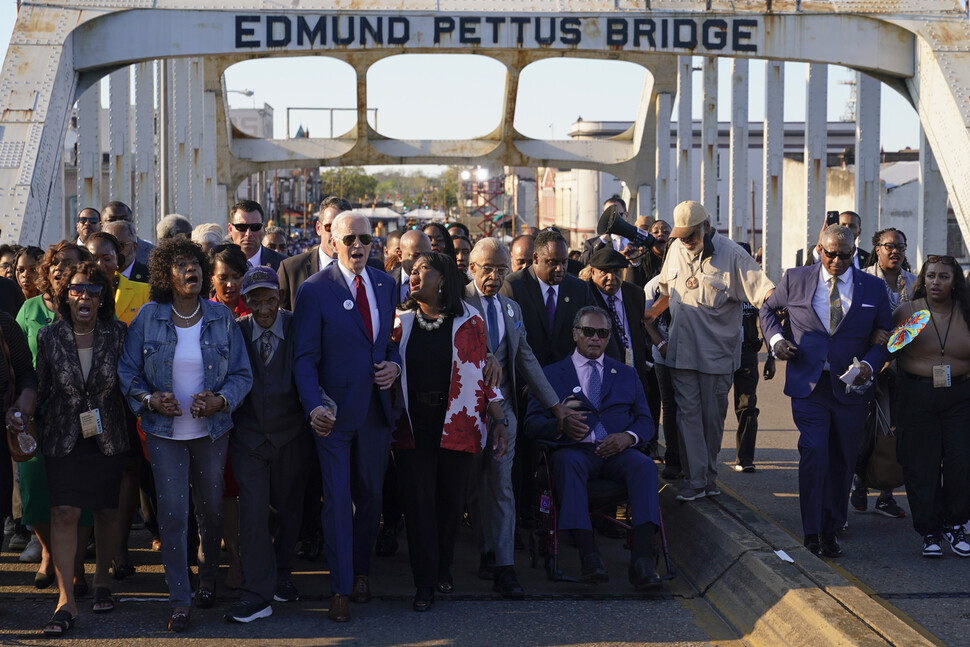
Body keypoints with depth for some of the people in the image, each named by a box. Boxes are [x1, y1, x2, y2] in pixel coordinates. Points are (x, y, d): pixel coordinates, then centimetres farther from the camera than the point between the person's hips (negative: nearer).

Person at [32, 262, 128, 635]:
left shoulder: (116, 334, -3)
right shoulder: (49, 336, -3)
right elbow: (39, 387, 5)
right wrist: (22, 415, -4)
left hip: (109, 437, 1)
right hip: (64, 438, -1)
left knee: (107, 510, 10)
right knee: (64, 513, -9)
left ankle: (101, 581, 31)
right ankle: (66, 601, -8)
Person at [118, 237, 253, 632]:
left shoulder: (221, 317, -1)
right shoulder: (148, 317, -4)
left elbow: (242, 374, 1)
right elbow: (127, 370, 0)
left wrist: (220, 401, -16)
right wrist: (150, 399, -16)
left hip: (212, 429, 1)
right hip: (165, 431, -1)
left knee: (211, 508, 12)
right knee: (172, 513, -5)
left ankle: (207, 578, 36)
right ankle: (179, 600, 3)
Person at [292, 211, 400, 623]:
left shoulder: (384, 284, 7)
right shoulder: (314, 290, -8)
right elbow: (305, 357, -11)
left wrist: (394, 365, -5)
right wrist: (314, 406, -26)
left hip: (376, 408, 5)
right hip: (334, 412, -5)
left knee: (371, 495, 14)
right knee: (337, 499, -1)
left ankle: (361, 570, 31)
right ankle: (341, 589, 6)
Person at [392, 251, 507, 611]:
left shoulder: (469, 322, 1)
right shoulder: (401, 321, 7)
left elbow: (484, 373, 2)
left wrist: (499, 421, -2)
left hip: (457, 424, -1)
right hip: (413, 425, 1)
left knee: (451, 500, 6)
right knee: (418, 502, 0)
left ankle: (443, 568, 28)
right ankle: (425, 583, 7)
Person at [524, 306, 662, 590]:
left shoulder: (627, 374, 26)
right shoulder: (552, 374, 19)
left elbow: (645, 422, 17)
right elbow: (532, 422, 9)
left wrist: (628, 437, -8)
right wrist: (560, 426, -14)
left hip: (616, 450, 2)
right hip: (575, 450, -2)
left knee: (645, 465, -33)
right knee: (567, 463, -38)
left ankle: (642, 561, -43)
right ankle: (589, 556, -47)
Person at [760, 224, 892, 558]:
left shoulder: (873, 287, 4)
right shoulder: (795, 280, 3)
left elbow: (885, 335, 9)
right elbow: (768, 309, 19)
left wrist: (869, 364, -9)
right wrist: (776, 338, 0)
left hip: (851, 388, 2)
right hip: (809, 385, -1)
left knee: (842, 461, 8)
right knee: (813, 453, -13)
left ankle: (831, 529, 22)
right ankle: (812, 533, -6)